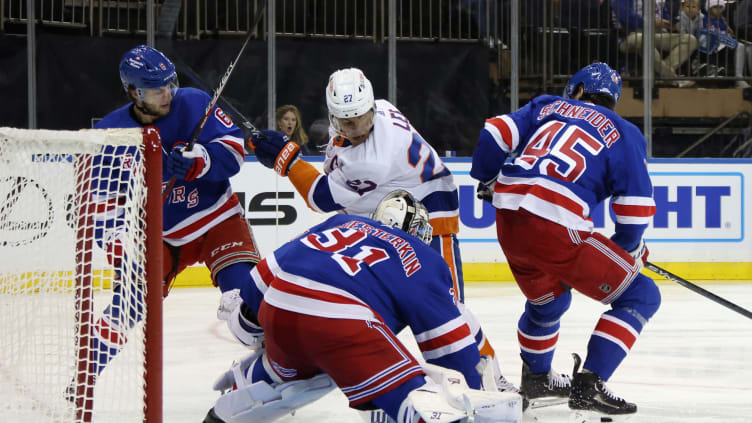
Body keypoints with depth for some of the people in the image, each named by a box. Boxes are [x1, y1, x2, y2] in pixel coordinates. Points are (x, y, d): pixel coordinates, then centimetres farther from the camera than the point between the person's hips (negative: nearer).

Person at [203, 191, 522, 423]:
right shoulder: (424, 262, 20)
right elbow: (450, 340, 16)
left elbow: (276, 264, 30)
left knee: (284, 369, 37)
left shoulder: (343, 224, 33)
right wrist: (471, 396, 23)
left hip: (276, 308, 6)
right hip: (341, 321, -6)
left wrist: (248, 318, 43)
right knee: (408, 391, -11)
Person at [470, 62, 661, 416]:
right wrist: (629, 248, 22)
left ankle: (536, 378, 48)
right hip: (556, 231, -6)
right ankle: (587, 385, -5)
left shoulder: (548, 106, 21)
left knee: (548, 299, 33)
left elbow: (495, 133, 10)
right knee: (640, 297, 4)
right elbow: (636, 210, 4)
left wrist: (486, 179, 29)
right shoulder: (624, 135, 11)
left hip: (508, 220, 6)